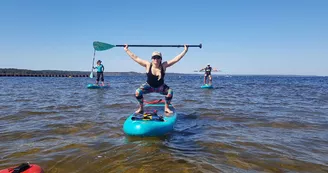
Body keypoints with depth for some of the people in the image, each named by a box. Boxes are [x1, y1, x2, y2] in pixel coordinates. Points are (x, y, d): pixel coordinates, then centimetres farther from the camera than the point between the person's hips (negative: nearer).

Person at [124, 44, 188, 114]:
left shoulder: (164, 65, -17)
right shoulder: (148, 65, -18)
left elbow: (176, 59, -19)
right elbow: (135, 58, -15)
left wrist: (185, 51, -22)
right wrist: (126, 50, -14)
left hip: (160, 87, 0)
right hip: (149, 86, 0)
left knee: (170, 92, -25)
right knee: (137, 92, -24)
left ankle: (166, 108, -2)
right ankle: (141, 108, -2)